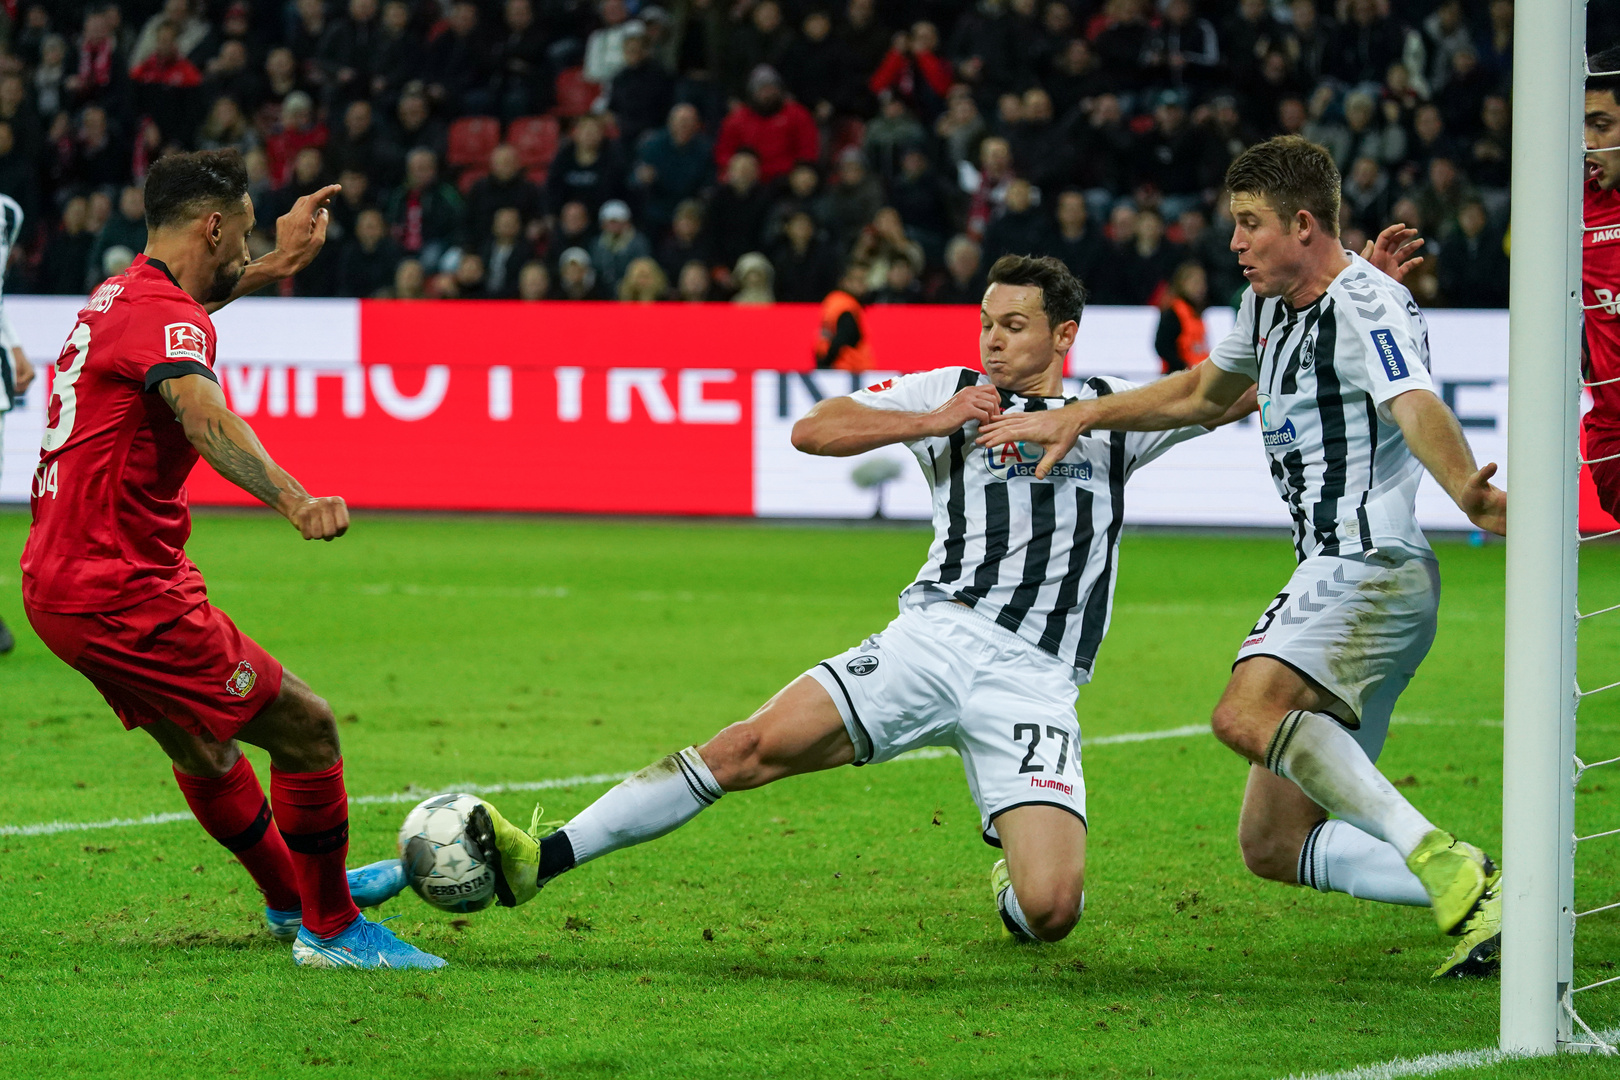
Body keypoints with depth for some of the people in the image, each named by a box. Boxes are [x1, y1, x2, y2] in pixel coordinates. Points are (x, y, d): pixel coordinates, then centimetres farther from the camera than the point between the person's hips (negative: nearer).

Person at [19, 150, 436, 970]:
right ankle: (329, 930, 7)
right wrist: (292, 501, -56)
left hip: (58, 585, 11)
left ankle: (292, 895, 50)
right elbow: (205, 416, -41)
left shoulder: (117, 297, 11)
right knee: (307, 728, -5)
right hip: (121, 593, -11)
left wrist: (272, 269, 41)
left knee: (201, 742, 30)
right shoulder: (166, 317, -20)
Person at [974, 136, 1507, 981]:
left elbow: (1417, 409, -32)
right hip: (1328, 578, 10)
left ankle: (1446, 866, -34)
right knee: (1270, 843, 4)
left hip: (1371, 564, -10)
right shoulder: (1268, 306, 17)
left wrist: (1467, 493, -51)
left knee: (1247, 713, -35)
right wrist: (1077, 418, 34)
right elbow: (1203, 393, 37)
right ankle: (1476, 898, -1)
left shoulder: (1367, 304, -12)